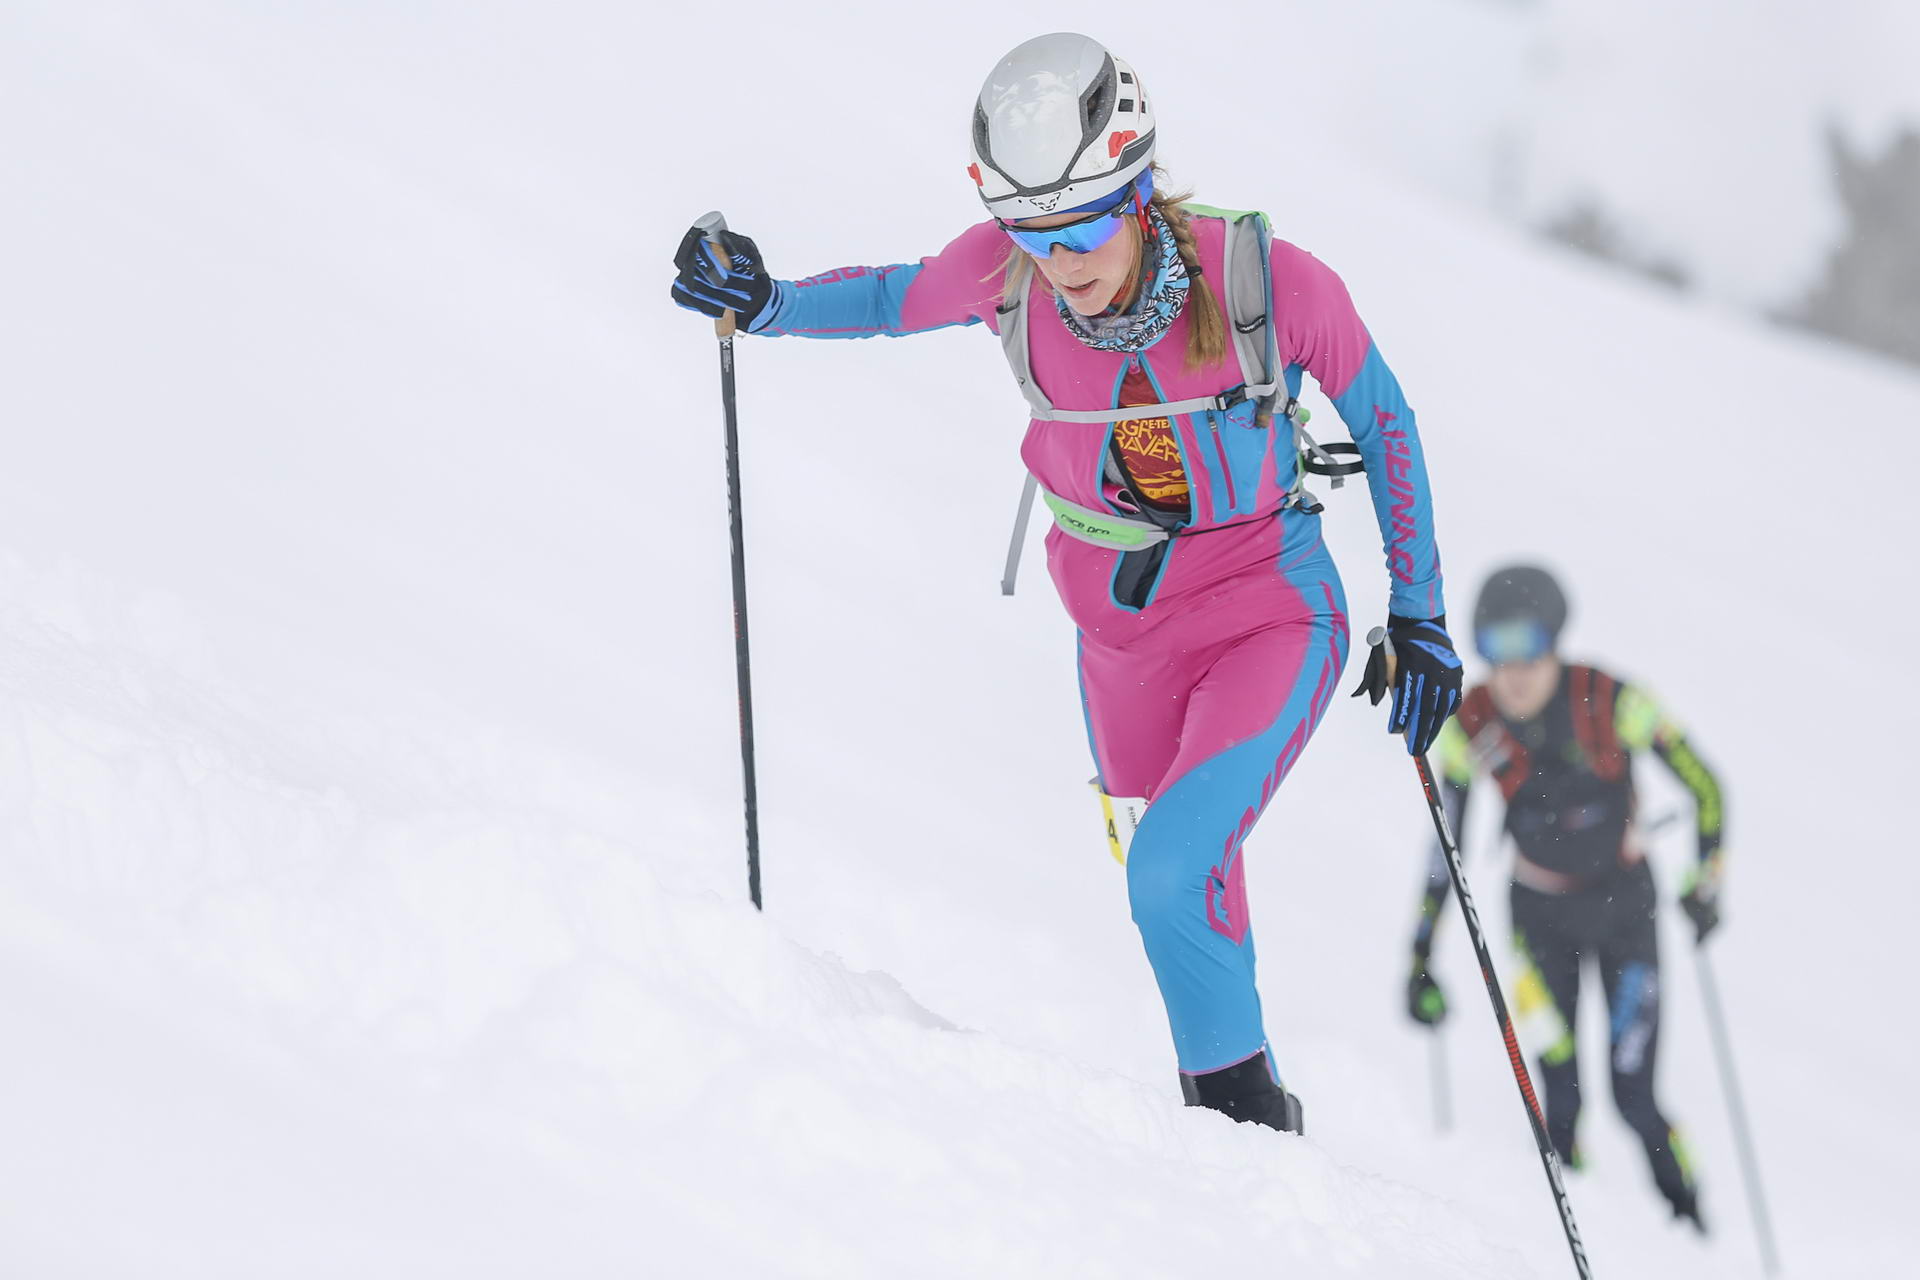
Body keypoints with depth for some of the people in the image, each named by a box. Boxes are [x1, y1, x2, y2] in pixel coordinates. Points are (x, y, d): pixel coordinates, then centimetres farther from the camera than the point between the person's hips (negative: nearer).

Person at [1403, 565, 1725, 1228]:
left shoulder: (1613, 702, -24)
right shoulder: (1469, 726, -17)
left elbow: (1704, 787, -12)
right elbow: (1443, 851, -6)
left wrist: (1705, 880, -23)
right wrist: (1420, 962, -5)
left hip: (1626, 902, -1)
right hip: (1540, 913, 2)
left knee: (1635, 1097, -6)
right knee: (1561, 1103, -11)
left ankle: (1692, 1228, 14)